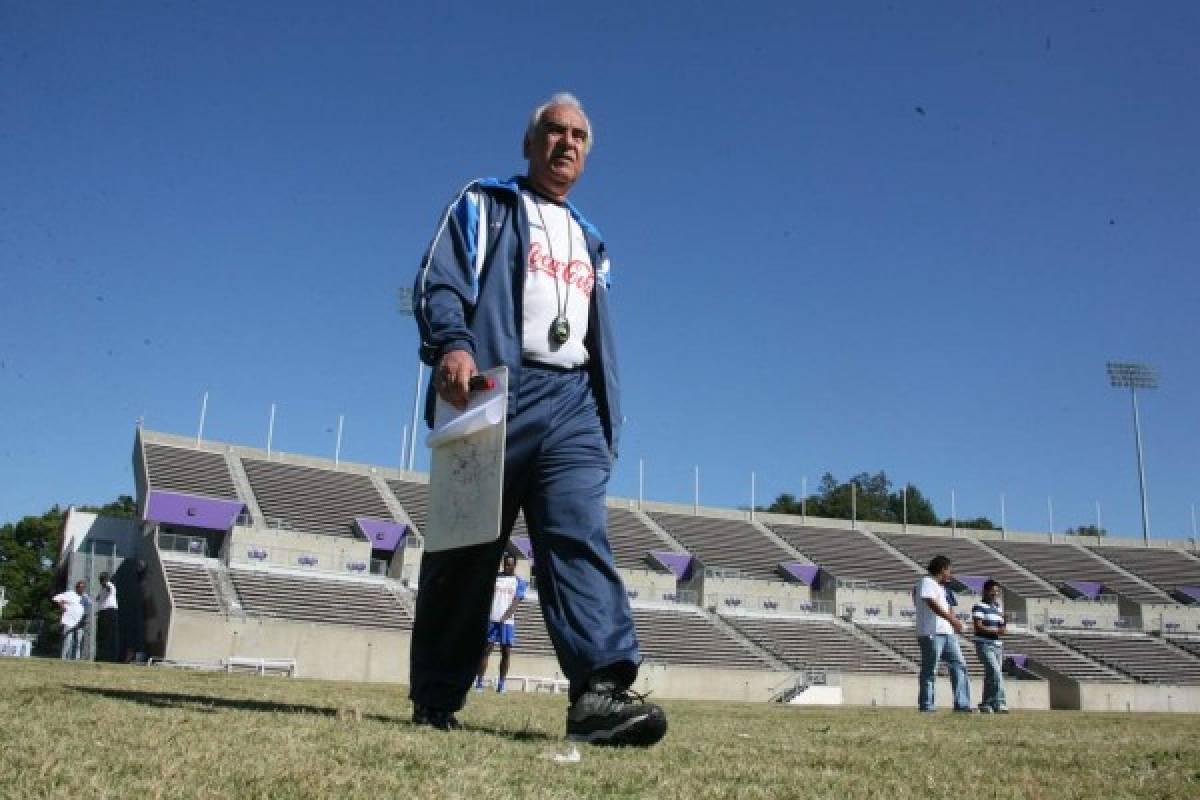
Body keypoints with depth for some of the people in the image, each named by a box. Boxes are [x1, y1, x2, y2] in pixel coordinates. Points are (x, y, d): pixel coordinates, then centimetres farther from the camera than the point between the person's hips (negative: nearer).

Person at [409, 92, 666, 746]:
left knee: (580, 536, -15)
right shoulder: (484, 206, 13)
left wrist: (608, 422, 18)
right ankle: (435, 698, 12)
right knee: (466, 550, 0)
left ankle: (600, 689, -27)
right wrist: (451, 345, -23)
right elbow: (439, 281, -3)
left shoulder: (590, 243, 29)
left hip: (572, 403, 4)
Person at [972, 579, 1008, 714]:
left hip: (998, 646, 7)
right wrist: (996, 631, -23)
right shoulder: (979, 607, -5)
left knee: (990, 677, 8)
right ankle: (999, 703, -22)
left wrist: (1004, 628, -4)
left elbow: (1004, 628, 19)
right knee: (996, 673, -19)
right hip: (984, 645, -7)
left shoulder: (999, 608, 18)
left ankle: (985, 704, 16)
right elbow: (978, 627, -14)